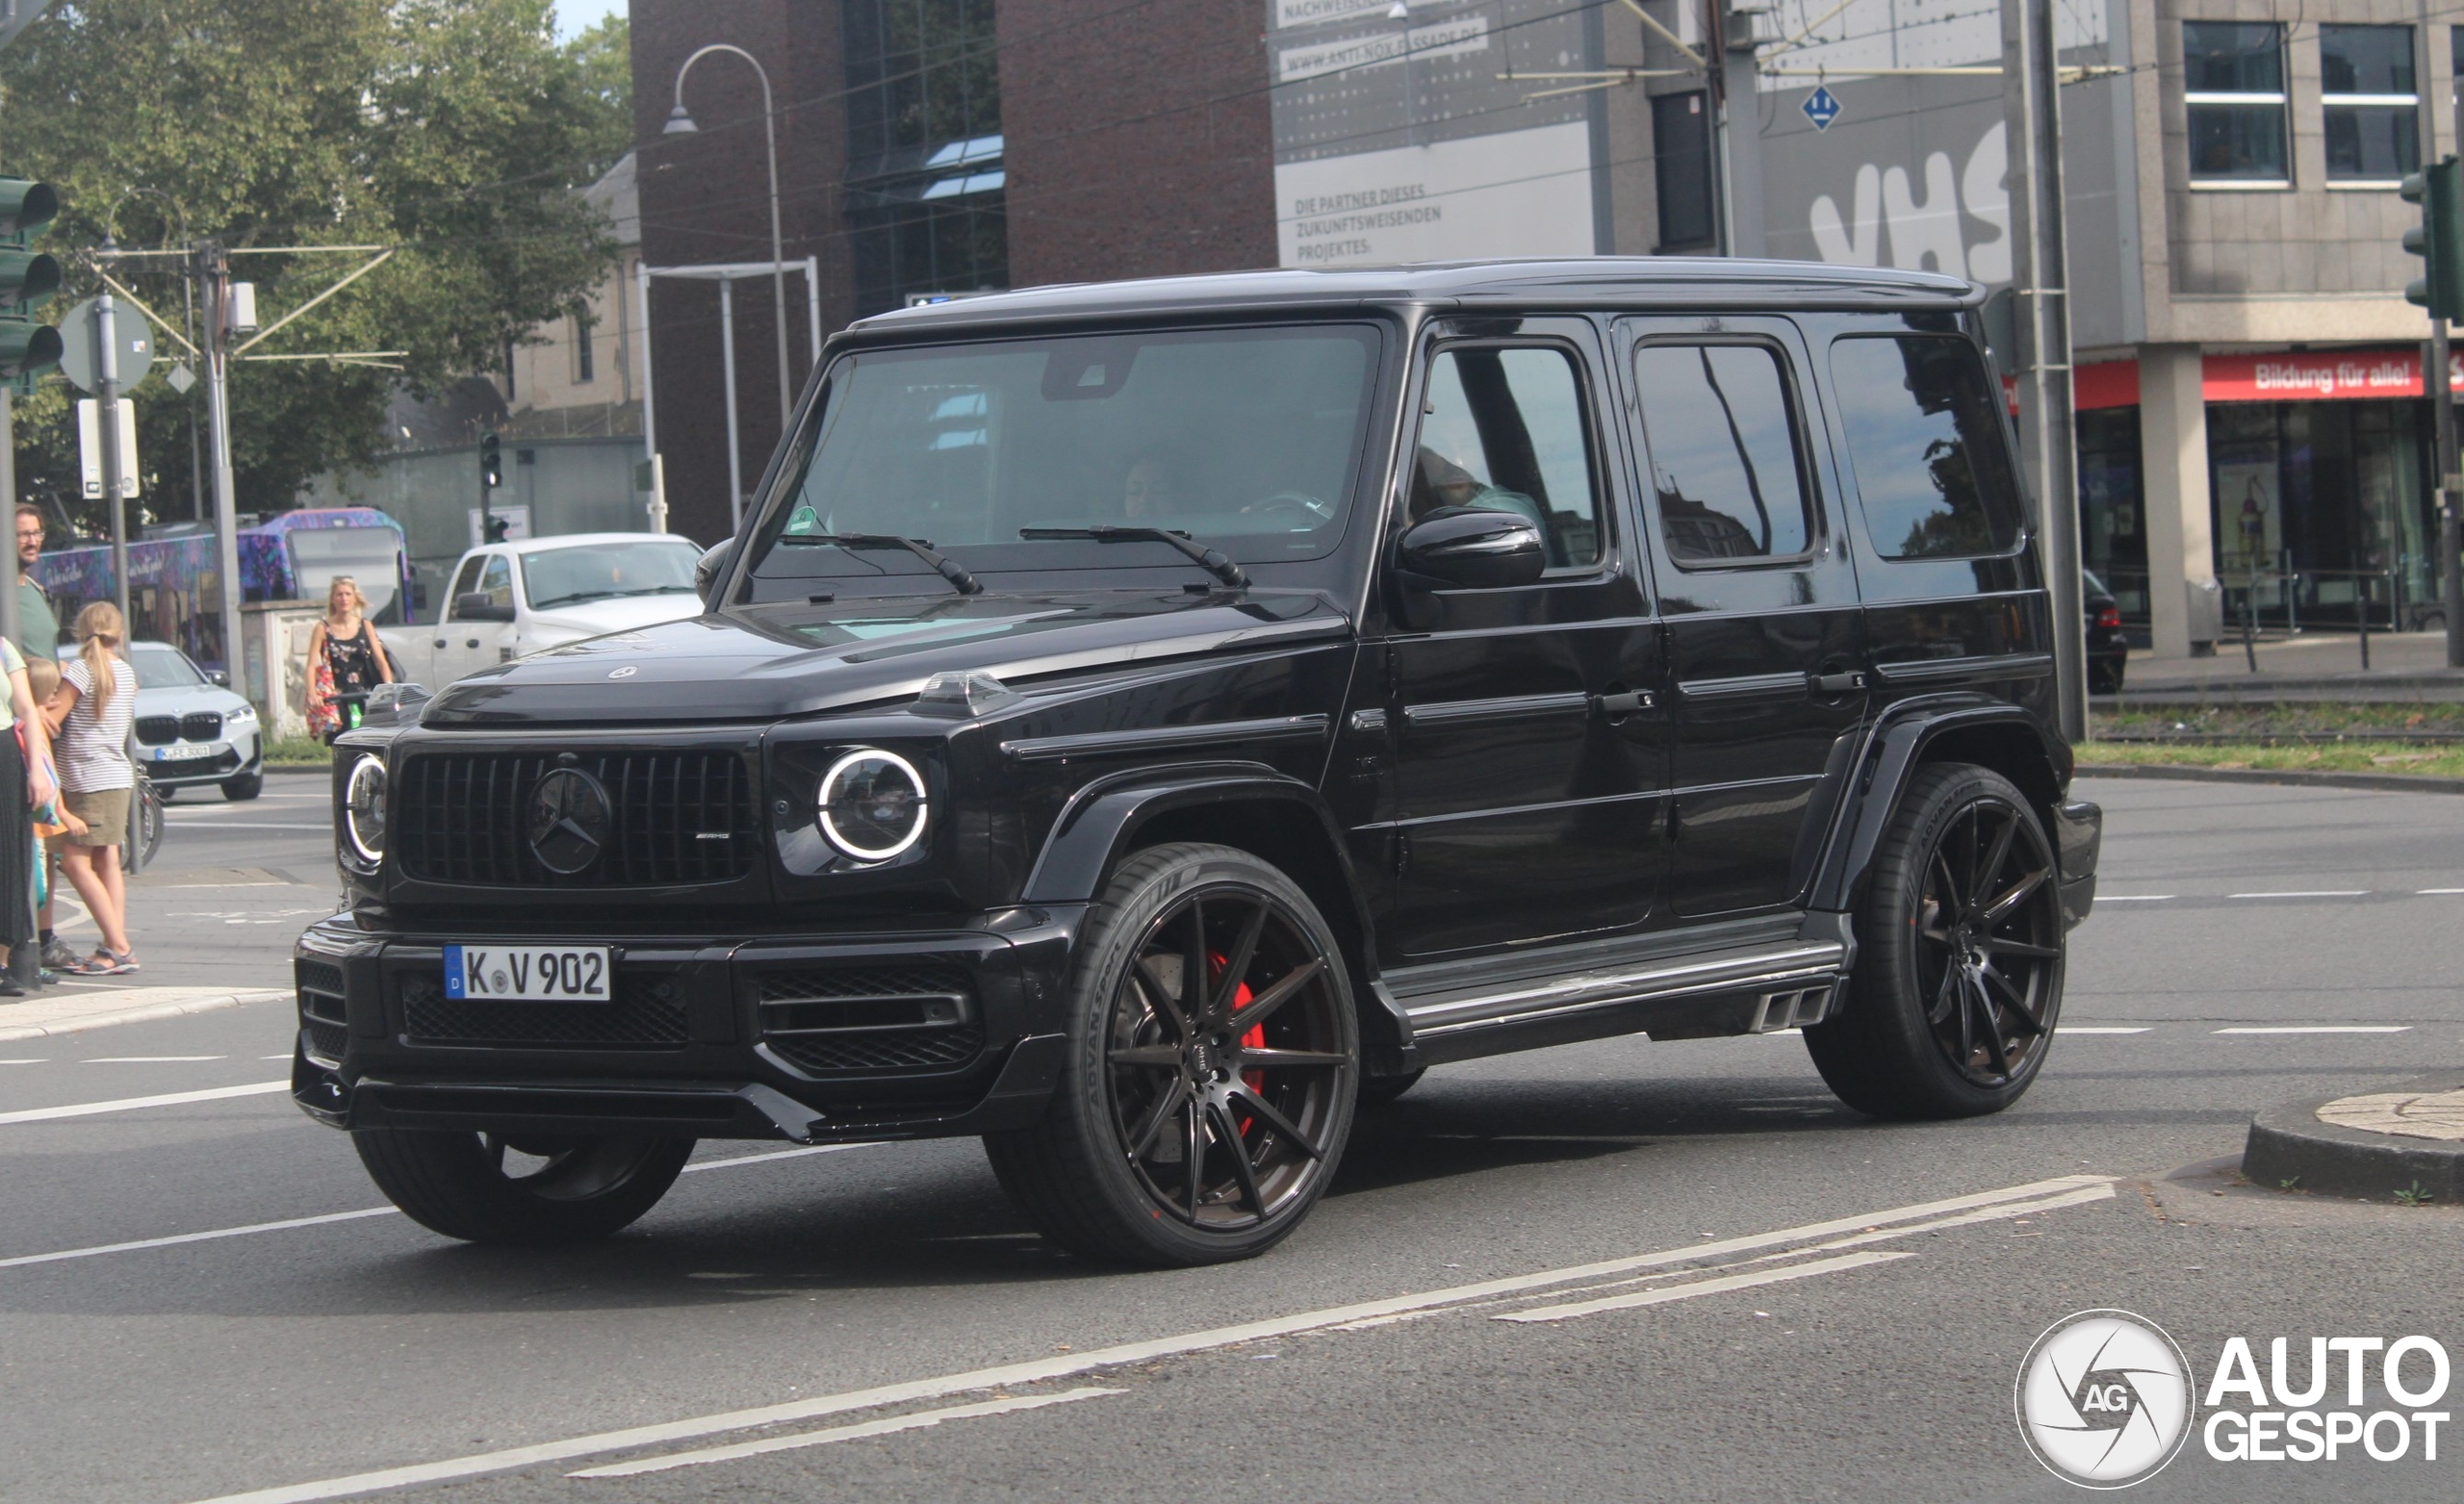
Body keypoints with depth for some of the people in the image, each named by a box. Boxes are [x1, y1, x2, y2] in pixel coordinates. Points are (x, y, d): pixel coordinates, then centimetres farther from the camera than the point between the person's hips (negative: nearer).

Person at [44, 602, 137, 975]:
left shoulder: (81, 669, -11)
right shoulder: (126, 671, 12)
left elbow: (53, 720, -11)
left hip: (89, 779, -8)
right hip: (117, 776, 8)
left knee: (76, 861, -7)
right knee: (106, 863, 9)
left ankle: (118, 948, -14)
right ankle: (116, 948, 5)